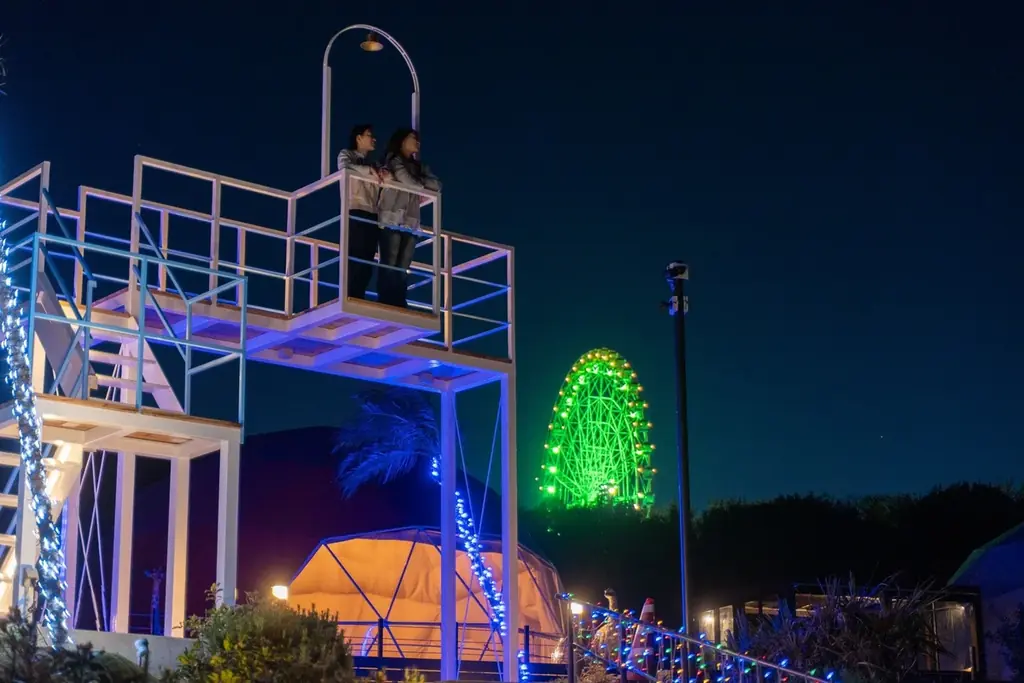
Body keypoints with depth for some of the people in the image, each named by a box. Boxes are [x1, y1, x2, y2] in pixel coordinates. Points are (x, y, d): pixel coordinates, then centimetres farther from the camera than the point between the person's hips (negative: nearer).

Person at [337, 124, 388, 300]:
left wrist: (385, 175, -2)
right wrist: (370, 171, -18)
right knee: (356, 260, -16)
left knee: (367, 264, -1)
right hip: (355, 214, -6)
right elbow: (345, 168, -14)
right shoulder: (346, 155, 10)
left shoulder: (373, 164, 26)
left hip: (372, 217, 6)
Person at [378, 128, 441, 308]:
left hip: (410, 224, 5)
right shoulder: (393, 161, 6)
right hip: (392, 221, -5)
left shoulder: (418, 166, 24)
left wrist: (418, 181, -1)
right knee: (389, 267, -10)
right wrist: (423, 185, 11)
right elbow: (411, 183, -8)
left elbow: (437, 185, 10)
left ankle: (399, 307, -5)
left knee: (403, 270, -1)